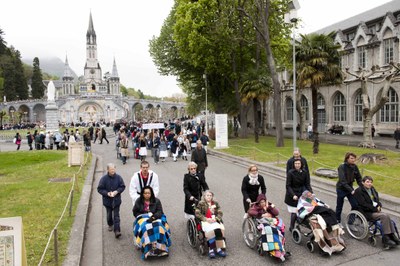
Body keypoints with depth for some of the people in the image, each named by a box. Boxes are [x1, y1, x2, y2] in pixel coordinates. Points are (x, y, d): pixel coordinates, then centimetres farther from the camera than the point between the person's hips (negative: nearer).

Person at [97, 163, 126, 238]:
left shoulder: (118, 177, -11)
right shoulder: (104, 178, -14)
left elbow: (122, 187, -1)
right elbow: (99, 189, -8)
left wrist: (117, 191, -18)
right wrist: (107, 193, -21)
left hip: (116, 200, -1)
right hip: (107, 200, 1)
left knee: (116, 216, -1)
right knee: (109, 214, 19)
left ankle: (117, 230, 0)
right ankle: (110, 225, 45)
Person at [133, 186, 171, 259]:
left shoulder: (156, 201, 5)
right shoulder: (138, 201, 8)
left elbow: (160, 212, -4)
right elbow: (135, 212, 8)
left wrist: (153, 217, -23)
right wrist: (143, 216, -8)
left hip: (155, 218, 0)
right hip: (142, 219, 0)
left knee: (159, 226, -33)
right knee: (146, 227, -34)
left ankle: (160, 247, -35)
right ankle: (149, 249, -39)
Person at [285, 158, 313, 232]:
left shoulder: (305, 172, -2)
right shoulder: (290, 173, -14)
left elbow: (307, 184, 1)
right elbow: (288, 186, -13)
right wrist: (293, 195, -24)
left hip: (300, 194, 4)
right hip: (292, 196, -4)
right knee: (294, 212, -5)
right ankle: (291, 228, 14)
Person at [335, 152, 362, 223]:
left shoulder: (355, 167, -5)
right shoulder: (342, 167, -22)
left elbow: (358, 178, 5)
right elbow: (343, 181, -29)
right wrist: (351, 190, -36)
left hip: (350, 188, 5)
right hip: (341, 189, -5)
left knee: (355, 205, -5)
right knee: (339, 206, 8)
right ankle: (337, 221, 25)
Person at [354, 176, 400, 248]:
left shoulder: (372, 189, 15)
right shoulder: (358, 191, -9)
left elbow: (377, 200, 21)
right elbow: (364, 204, -15)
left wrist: (379, 206, -1)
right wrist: (375, 209, -15)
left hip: (375, 210, 7)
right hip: (366, 213, -7)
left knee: (387, 216, -21)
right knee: (385, 216, -25)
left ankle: (392, 236, -19)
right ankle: (386, 238, -21)